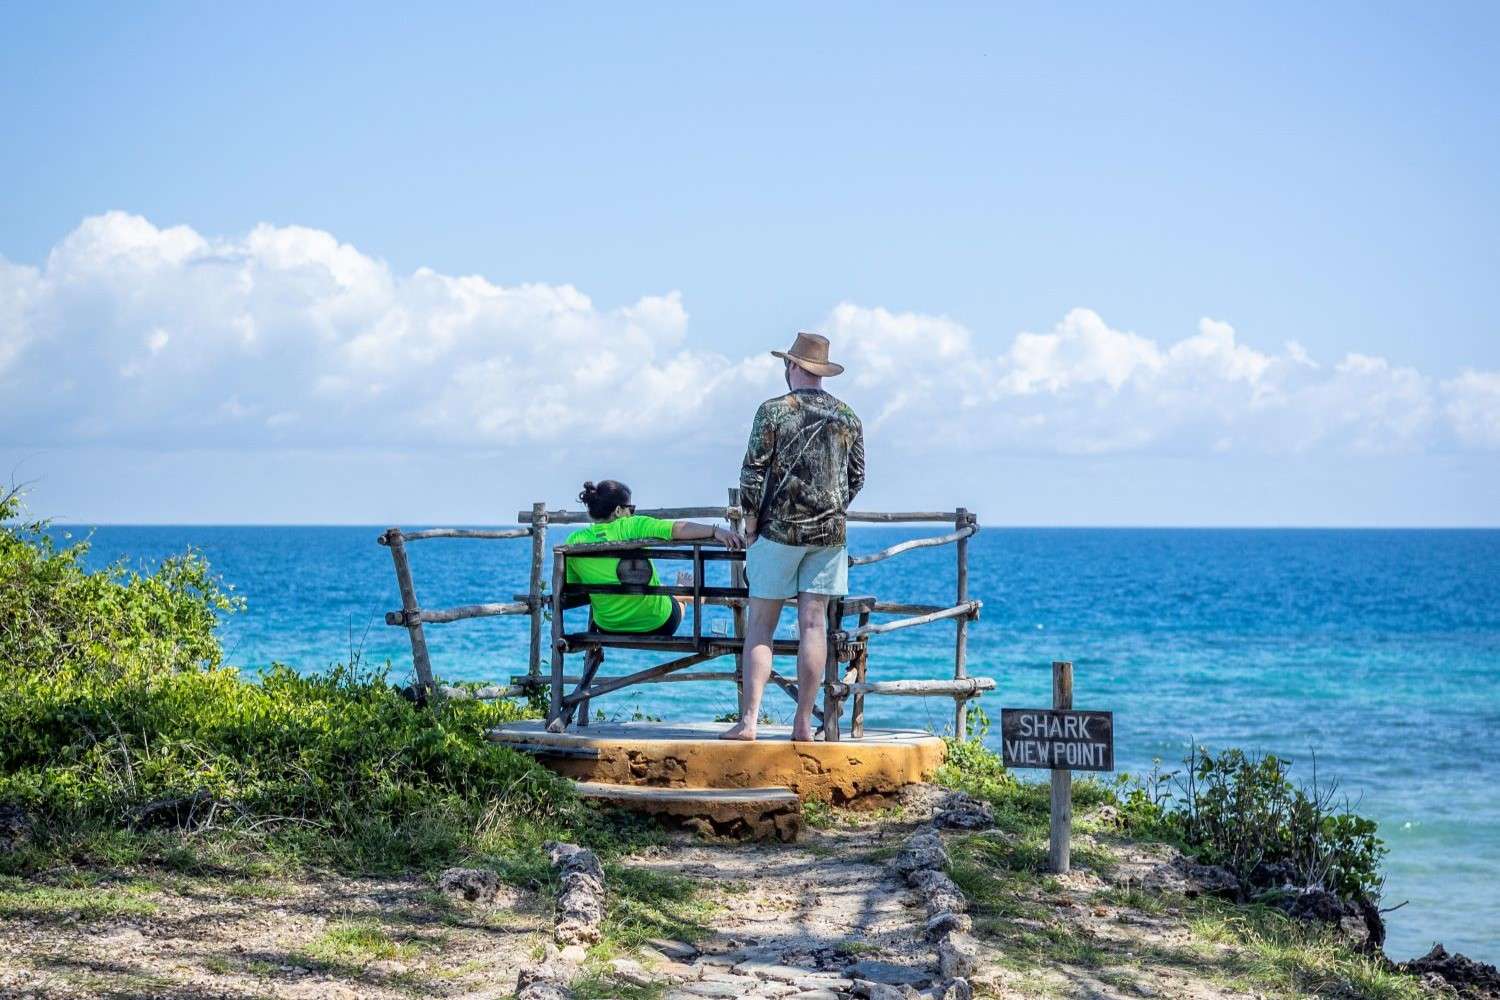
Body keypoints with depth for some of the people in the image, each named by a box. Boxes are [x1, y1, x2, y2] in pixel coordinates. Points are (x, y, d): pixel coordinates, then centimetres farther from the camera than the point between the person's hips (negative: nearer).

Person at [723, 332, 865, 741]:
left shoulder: (773, 411, -6)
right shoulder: (847, 417, 7)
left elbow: (753, 472, -7)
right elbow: (857, 476, 11)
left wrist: (751, 522, 3)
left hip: (779, 528, -3)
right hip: (829, 534, 3)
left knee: (760, 625, 1)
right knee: (813, 624, 4)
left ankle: (749, 720, -6)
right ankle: (803, 724, 3)